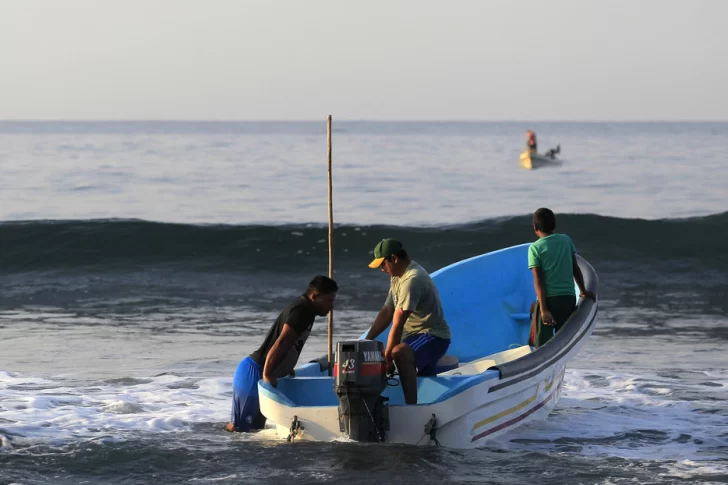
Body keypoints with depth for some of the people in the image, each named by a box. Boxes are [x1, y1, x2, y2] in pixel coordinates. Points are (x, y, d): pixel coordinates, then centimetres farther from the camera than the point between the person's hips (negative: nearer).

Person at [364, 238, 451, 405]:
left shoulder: (412, 280, -23)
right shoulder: (397, 276, 9)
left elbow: (397, 324, -23)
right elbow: (386, 312, 13)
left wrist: (387, 357, -21)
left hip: (433, 337, -11)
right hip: (414, 335, 11)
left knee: (399, 353, -37)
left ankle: (411, 408, -38)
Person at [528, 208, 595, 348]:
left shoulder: (535, 248, -6)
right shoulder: (566, 240, 6)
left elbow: (538, 281, -11)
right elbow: (575, 268, 14)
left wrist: (544, 310, -14)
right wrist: (583, 291, 27)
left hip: (549, 299, -4)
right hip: (569, 298, 4)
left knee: (542, 342, 1)